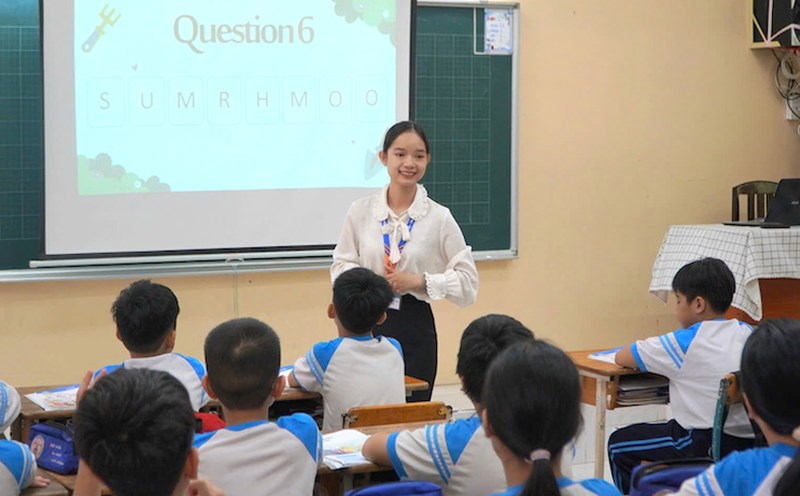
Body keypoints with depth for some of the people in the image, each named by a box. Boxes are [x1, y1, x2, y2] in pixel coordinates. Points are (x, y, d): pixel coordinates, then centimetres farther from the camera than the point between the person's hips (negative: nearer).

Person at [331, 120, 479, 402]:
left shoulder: (439, 218, -1)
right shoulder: (361, 211, 3)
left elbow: (467, 281, 0)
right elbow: (341, 265, 8)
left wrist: (418, 281, -13)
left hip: (414, 327, -1)